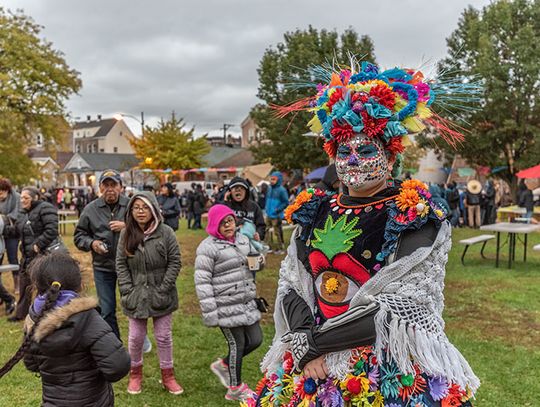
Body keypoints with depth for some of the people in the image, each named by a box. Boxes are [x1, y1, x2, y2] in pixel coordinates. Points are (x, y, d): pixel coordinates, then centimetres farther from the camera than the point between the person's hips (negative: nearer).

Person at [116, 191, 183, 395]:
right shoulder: (126, 234, 0)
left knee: (164, 337, 10)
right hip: (135, 295, 2)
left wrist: (163, 289, -11)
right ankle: (135, 373, 34)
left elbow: (174, 262, -6)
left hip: (161, 295, -1)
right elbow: (121, 264, 2)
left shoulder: (165, 232, -9)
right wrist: (127, 290, -7)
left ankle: (167, 375, 27)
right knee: (136, 337, 12)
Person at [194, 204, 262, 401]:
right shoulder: (208, 247, -13)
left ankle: (223, 365, 31)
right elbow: (202, 282, -15)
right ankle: (235, 388, 24)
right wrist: (209, 312, -17)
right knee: (237, 344, 2)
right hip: (226, 306, -7)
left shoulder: (243, 240, 10)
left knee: (255, 340, 9)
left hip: (246, 303, 7)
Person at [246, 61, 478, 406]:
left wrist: (315, 341, -15)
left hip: (391, 374, -4)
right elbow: (290, 287, 4)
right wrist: (303, 344, -13)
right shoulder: (313, 213, 5)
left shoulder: (417, 219, -10)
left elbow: (402, 309, -16)